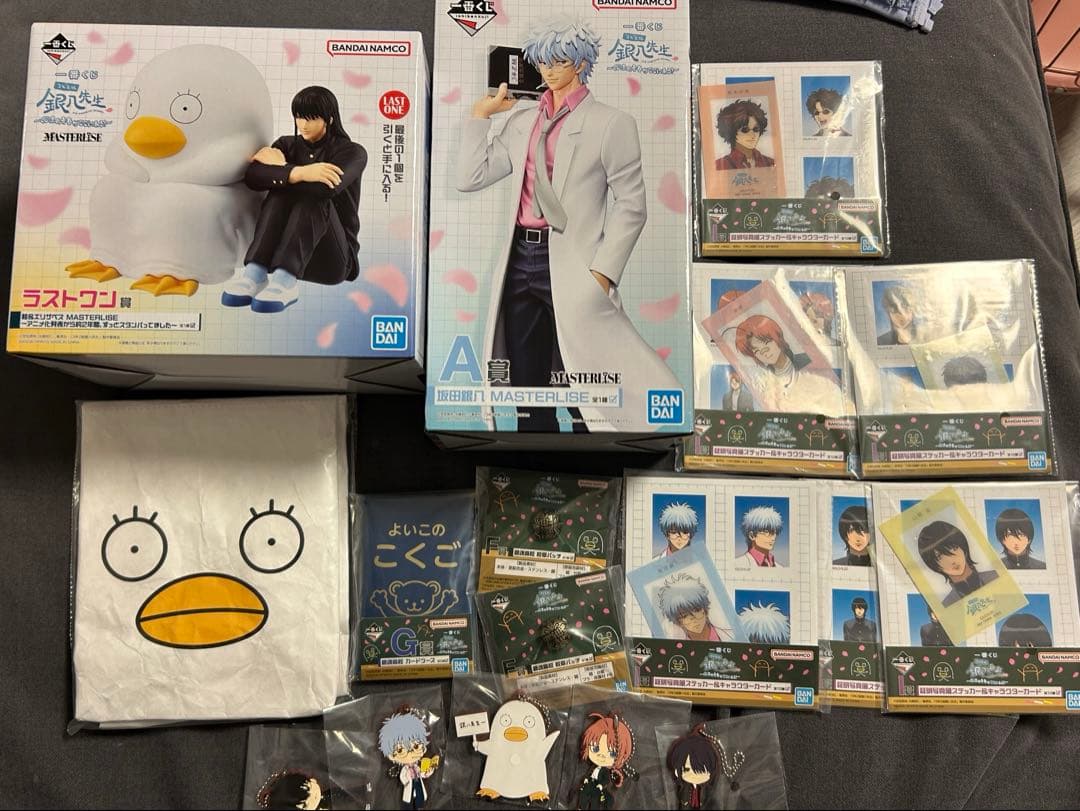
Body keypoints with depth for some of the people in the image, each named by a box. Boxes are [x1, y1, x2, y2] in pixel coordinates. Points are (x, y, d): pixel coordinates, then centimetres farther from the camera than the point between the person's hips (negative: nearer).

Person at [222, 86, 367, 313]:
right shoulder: (287, 145, 11)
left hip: (331, 258, -3)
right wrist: (298, 173, -25)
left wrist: (280, 167, -10)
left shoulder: (351, 151, 0)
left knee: (314, 195, -28)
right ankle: (255, 272, -39)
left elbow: (328, 187, -23)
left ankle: (285, 280, -48)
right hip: (286, 254, 3)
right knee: (281, 189, -22)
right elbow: (253, 177, -9)